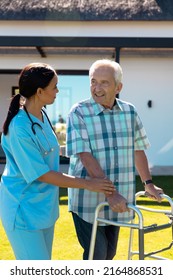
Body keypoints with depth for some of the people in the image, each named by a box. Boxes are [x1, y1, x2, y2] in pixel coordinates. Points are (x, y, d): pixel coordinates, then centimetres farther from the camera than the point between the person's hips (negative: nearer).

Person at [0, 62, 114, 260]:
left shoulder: (42, 116, 3)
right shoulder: (19, 127, -25)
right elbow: (41, 174, -22)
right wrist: (88, 184, -20)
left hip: (43, 205, 9)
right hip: (23, 207, -9)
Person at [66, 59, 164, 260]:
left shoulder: (130, 112, 3)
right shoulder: (79, 113, -12)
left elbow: (138, 150, 12)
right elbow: (85, 156, -19)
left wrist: (148, 183, 11)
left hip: (118, 200, 5)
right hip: (88, 199, -5)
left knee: (109, 253, 17)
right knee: (96, 253, 0)